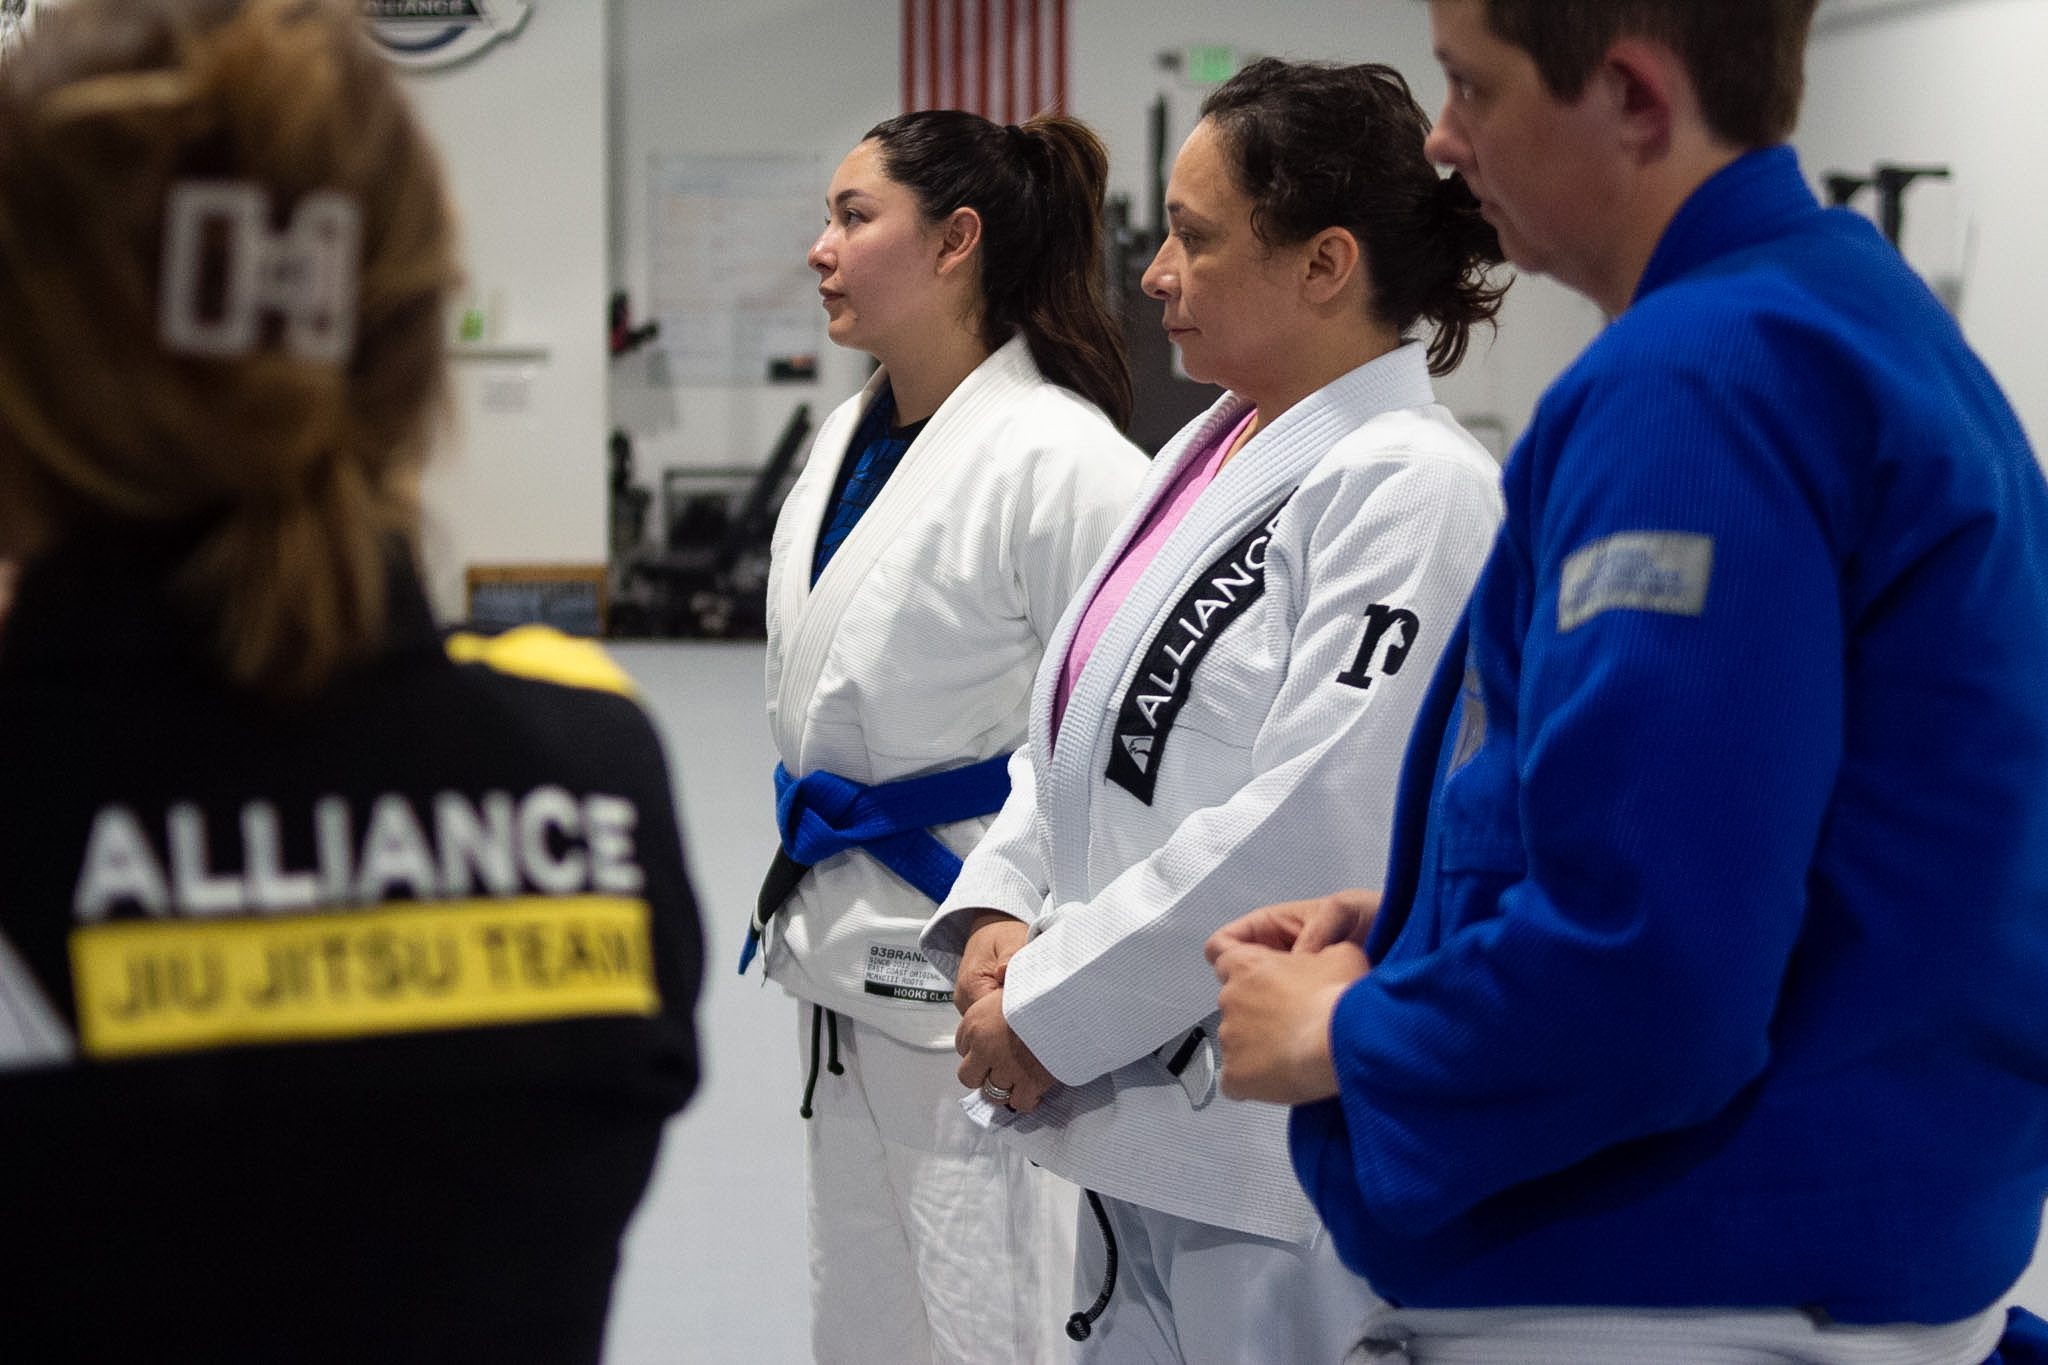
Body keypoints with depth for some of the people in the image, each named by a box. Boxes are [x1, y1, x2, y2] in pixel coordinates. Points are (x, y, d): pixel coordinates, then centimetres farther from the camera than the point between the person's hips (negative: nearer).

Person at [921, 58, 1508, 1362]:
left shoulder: (1414, 491, -16)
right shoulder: (1208, 451, 12)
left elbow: (1315, 825, -24)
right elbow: (1080, 722, 17)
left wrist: (1056, 1009, -17)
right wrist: (1000, 913, -1)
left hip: (1290, 1155, -9)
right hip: (1145, 1118, 9)